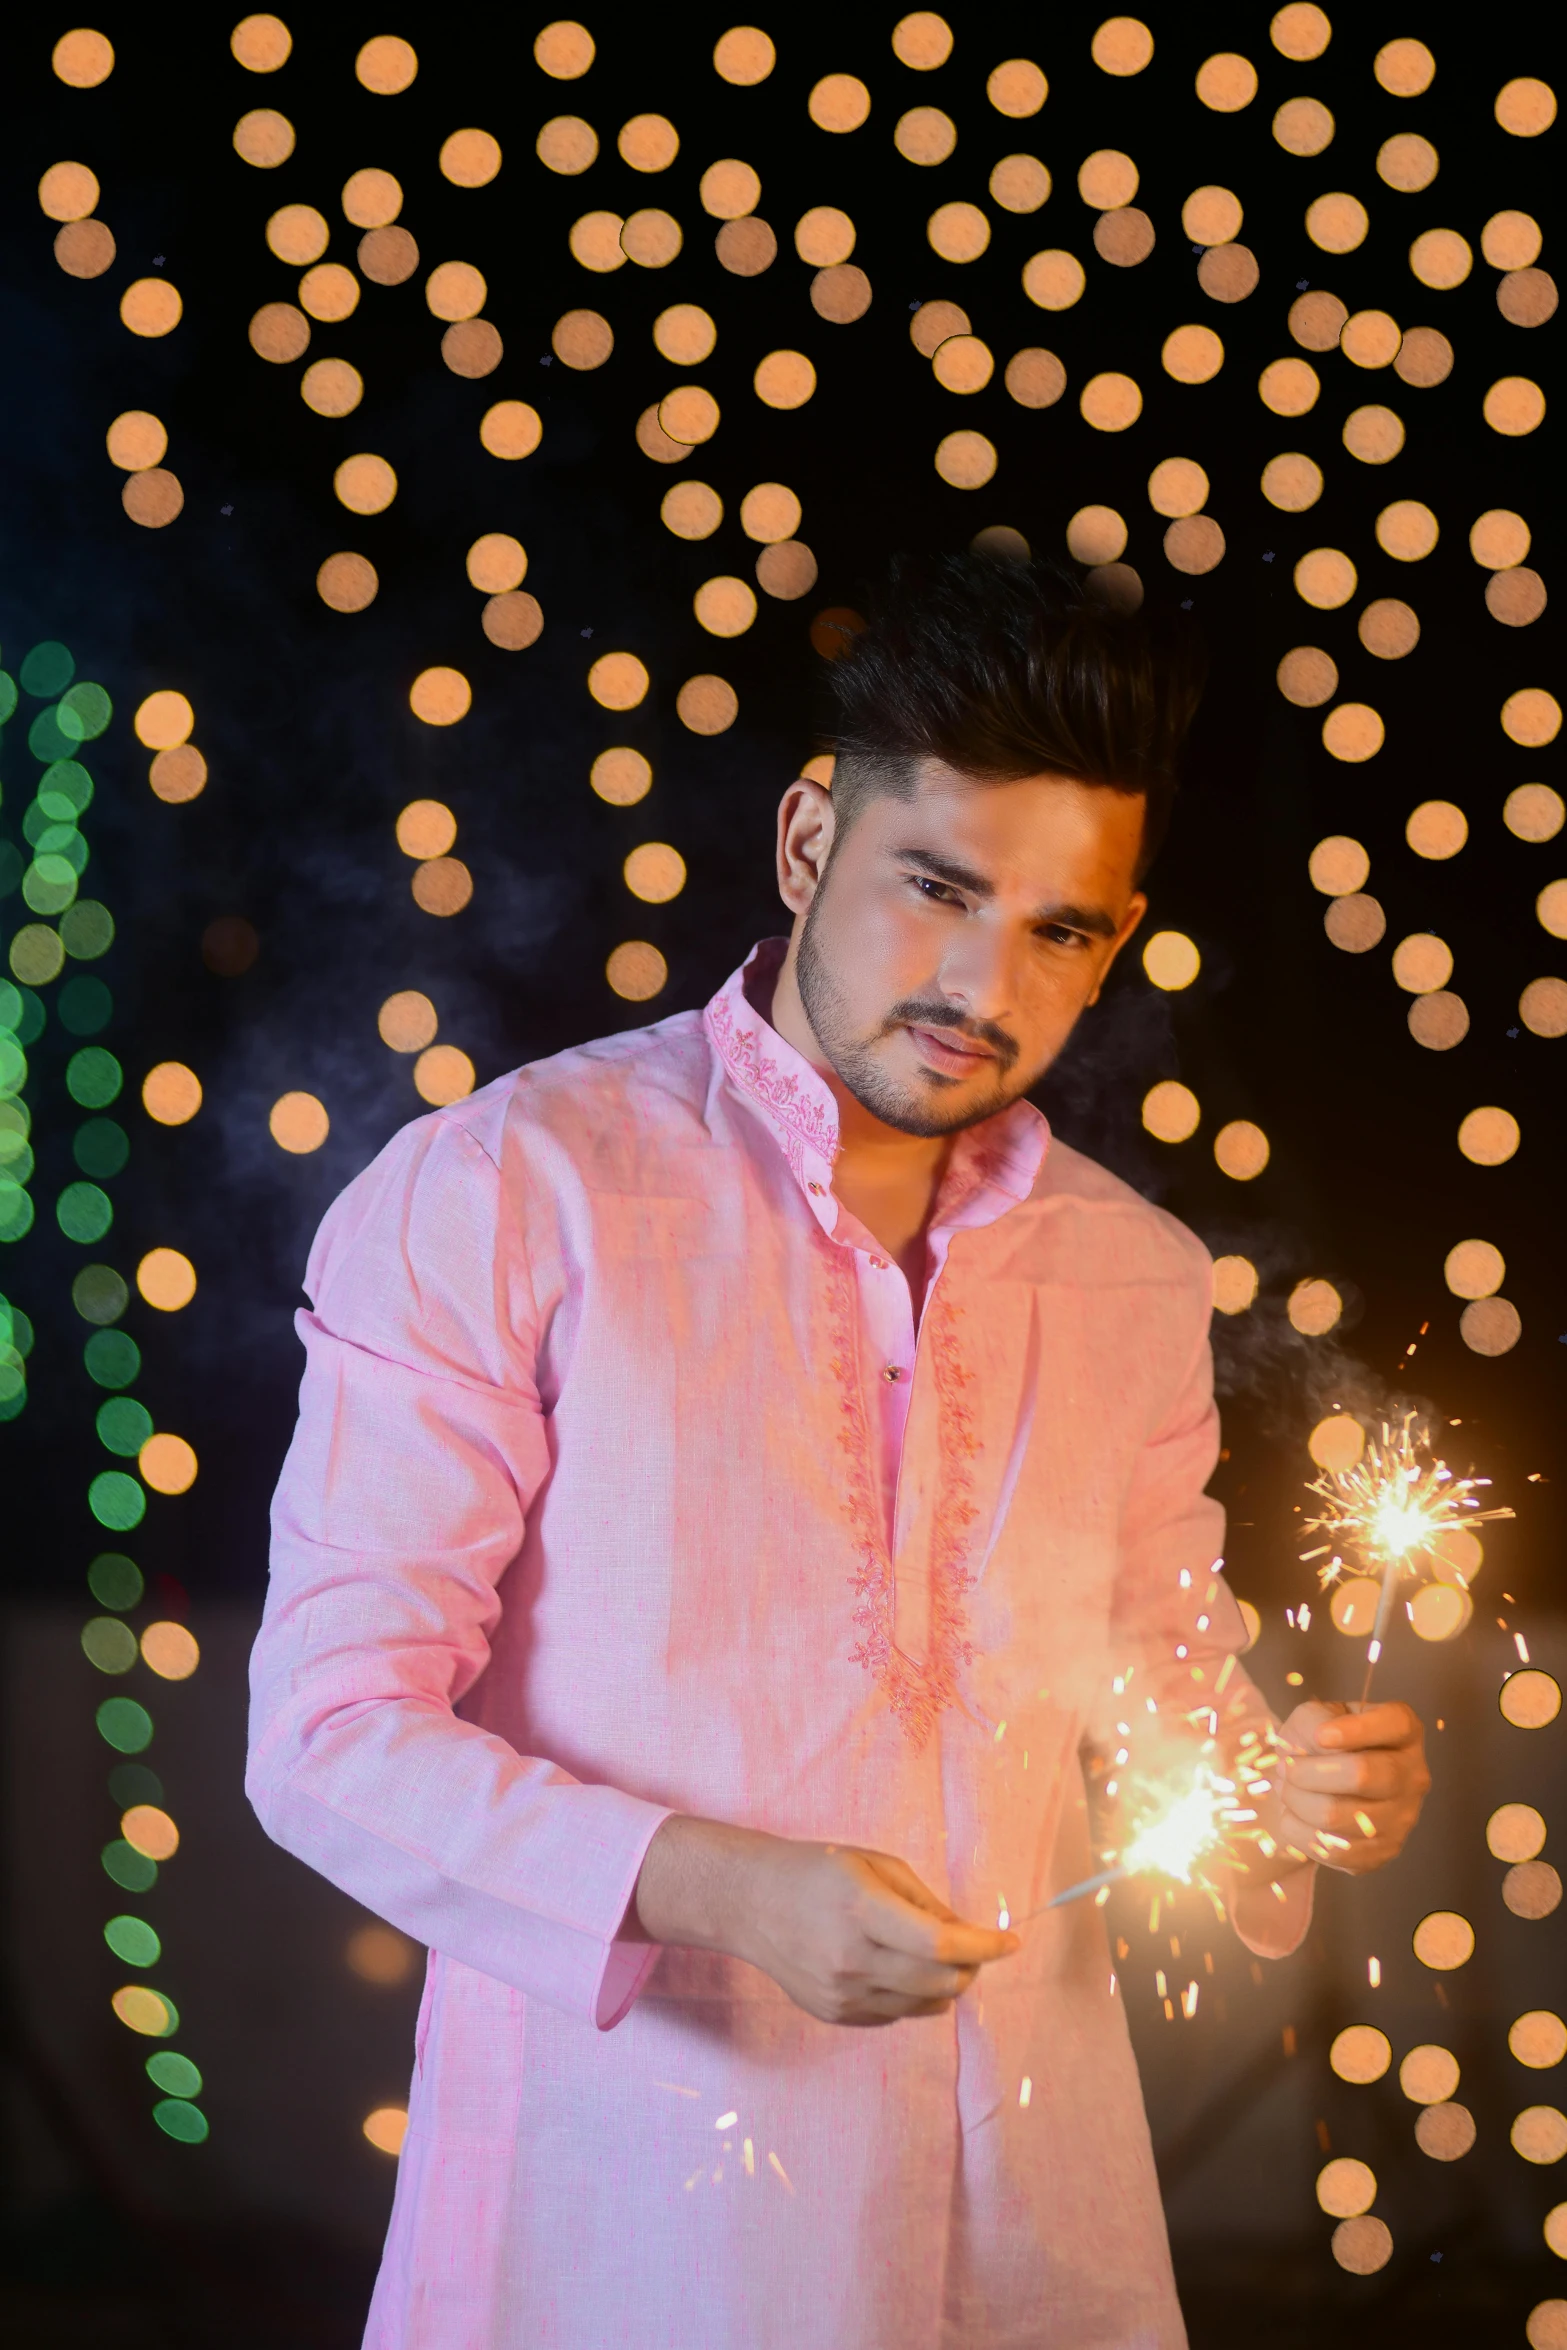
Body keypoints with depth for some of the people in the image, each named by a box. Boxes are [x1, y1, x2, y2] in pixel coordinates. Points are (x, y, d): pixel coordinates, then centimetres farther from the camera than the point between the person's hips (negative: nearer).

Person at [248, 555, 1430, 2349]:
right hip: (628, 2190, -5)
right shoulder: (498, 1193, -9)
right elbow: (330, 1732, -12)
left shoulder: (1139, 1278, 8)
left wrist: (1277, 1797, -6)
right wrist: (724, 1887, -26)